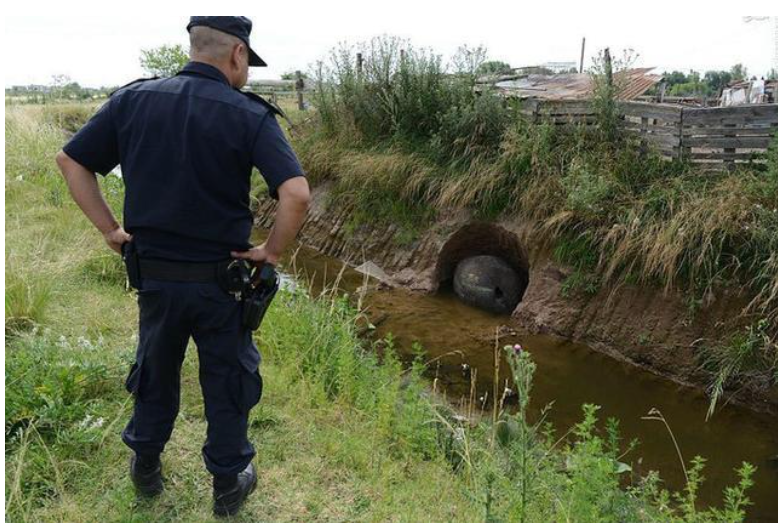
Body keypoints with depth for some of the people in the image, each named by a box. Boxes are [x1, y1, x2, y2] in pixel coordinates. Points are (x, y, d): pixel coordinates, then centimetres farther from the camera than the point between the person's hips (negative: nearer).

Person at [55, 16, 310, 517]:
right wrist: (271, 251, -11)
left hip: (153, 274, 4)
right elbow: (297, 194, -25)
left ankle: (146, 467, 44)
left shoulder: (132, 99, -2)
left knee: (155, 372, 24)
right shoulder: (249, 115, -14)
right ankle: (229, 484, 32)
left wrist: (110, 229, 6)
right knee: (228, 381, 15)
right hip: (220, 279, -3)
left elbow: (70, 160, 3)